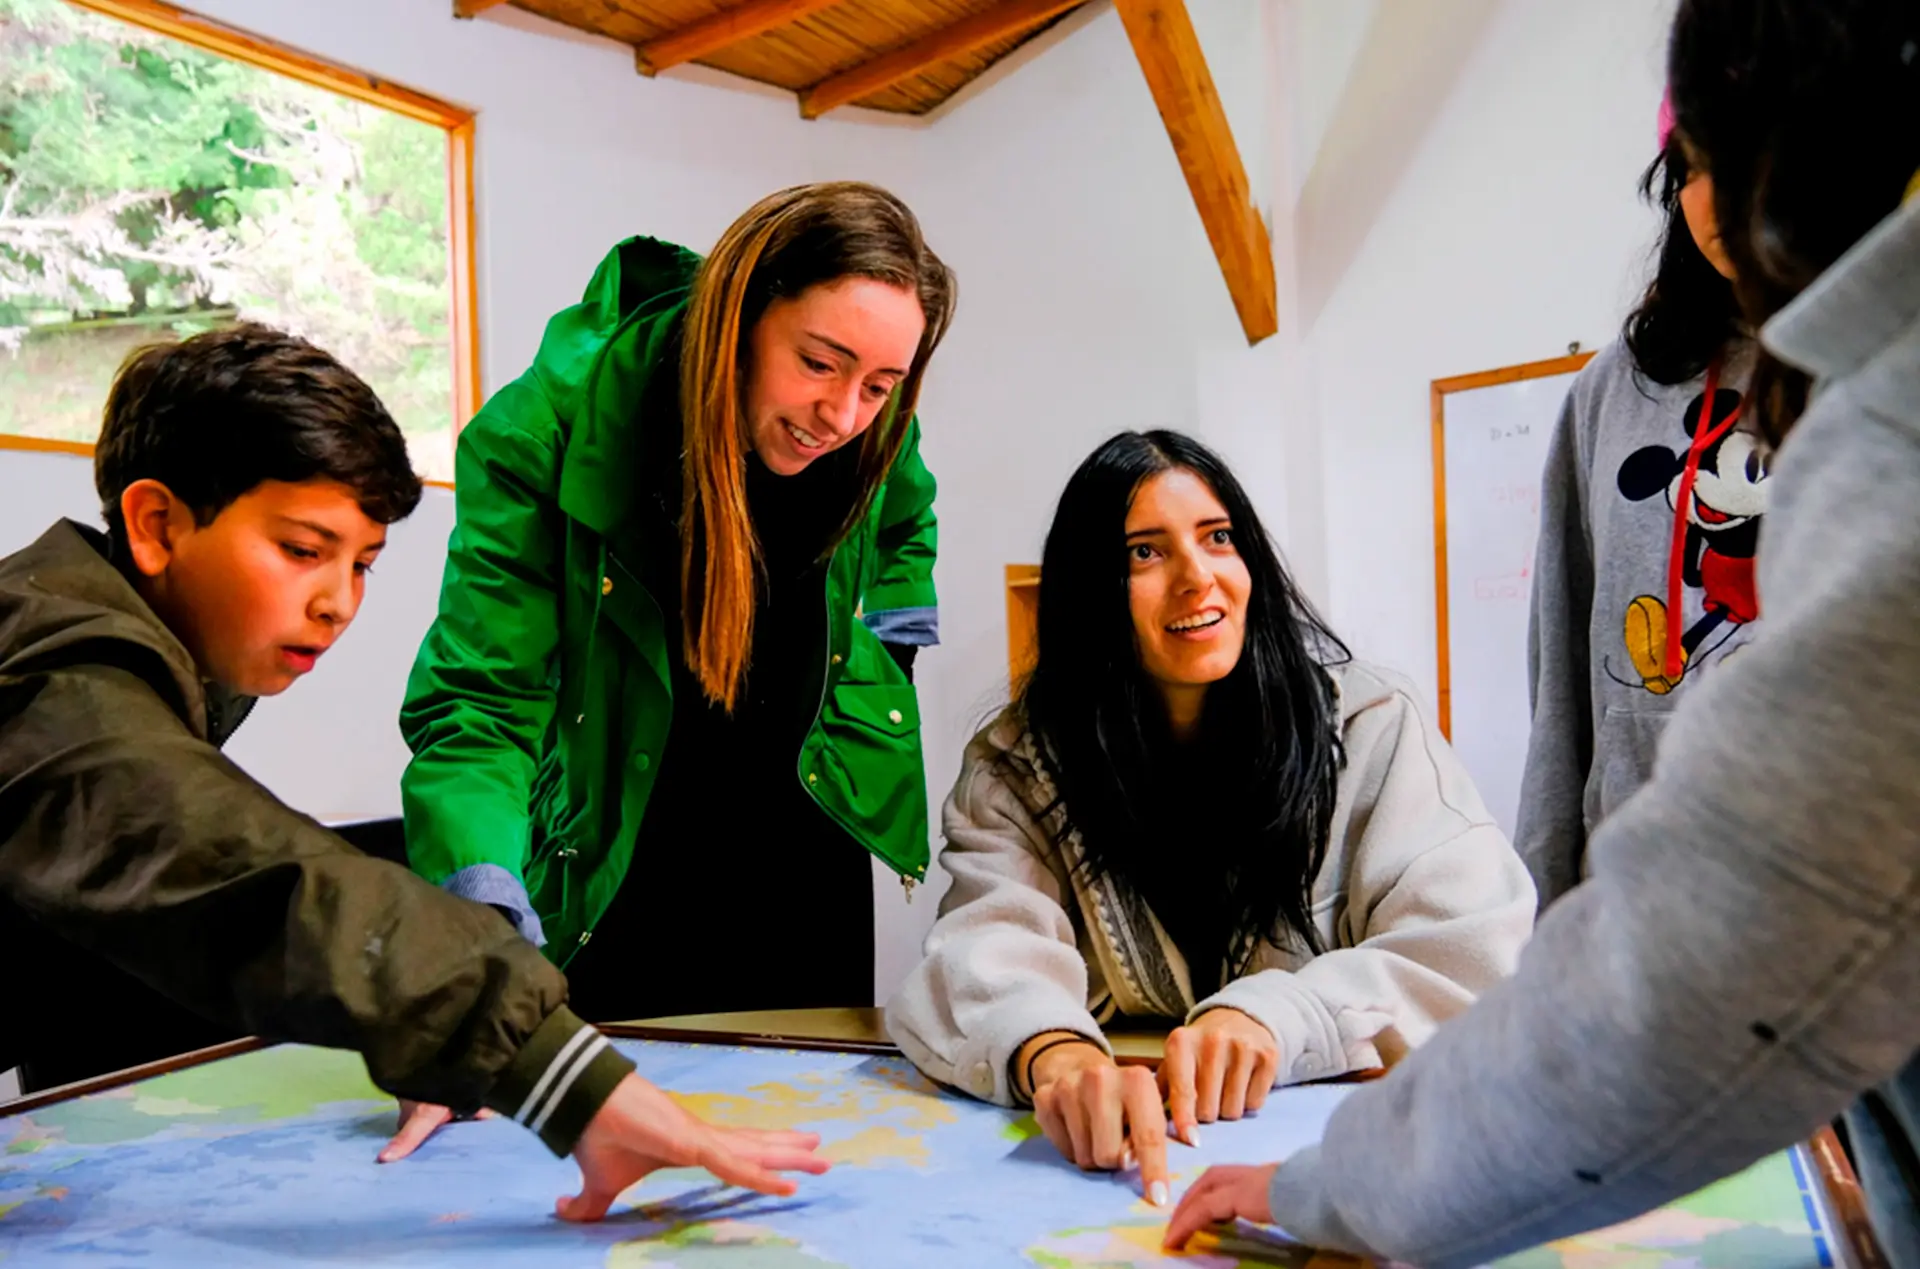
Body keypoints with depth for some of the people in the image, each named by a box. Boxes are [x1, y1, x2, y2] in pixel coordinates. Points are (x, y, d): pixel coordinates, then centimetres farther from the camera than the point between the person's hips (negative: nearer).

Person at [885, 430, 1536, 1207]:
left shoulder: (1368, 728, -3)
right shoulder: (1019, 766, -3)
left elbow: (1473, 940, -11)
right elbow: (992, 951, -18)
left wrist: (1277, 1014, -28)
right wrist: (1055, 1052, -41)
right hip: (1113, 1151, 1)